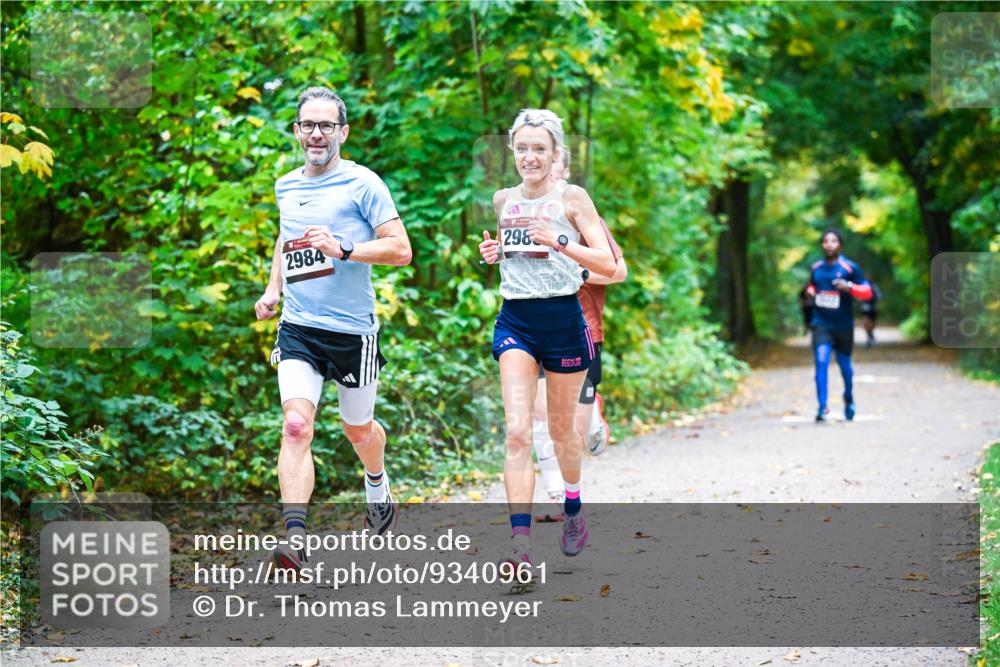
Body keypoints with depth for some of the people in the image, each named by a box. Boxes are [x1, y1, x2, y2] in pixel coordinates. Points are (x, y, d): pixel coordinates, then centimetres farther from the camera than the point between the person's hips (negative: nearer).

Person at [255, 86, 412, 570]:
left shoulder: (362, 184, -7)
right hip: (298, 327, 3)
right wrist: (273, 289, 17)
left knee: (358, 428, 16)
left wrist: (343, 250, -23)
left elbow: (400, 249, -11)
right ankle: (295, 539, -21)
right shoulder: (286, 186, 10)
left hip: (352, 329, -3)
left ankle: (379, 491, 49)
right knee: (296, 426, -16)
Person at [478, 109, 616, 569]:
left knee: (561, 428, 14)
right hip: (515, 321, 2)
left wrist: (559, 242, -24)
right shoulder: (503, 200, 8)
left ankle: (573, 508, 43)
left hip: (563, 320, -2)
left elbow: (608, 264, -11)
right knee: (517, 432, -13)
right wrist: (493, 253, 3)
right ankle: (520, 545, -19)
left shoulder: (572, 198, -5)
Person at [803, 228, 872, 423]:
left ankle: (849, 399, 41)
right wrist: (810, 291, 2)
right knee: (821, 362, -17)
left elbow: (867, 292, -6)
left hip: (843, 325, -1)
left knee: (844, 365, 14)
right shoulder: (816, 268, 5)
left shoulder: (850, 268, -7)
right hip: (821, 324, 1)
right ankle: (822, 407, -19)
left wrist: (849, 286, -24)